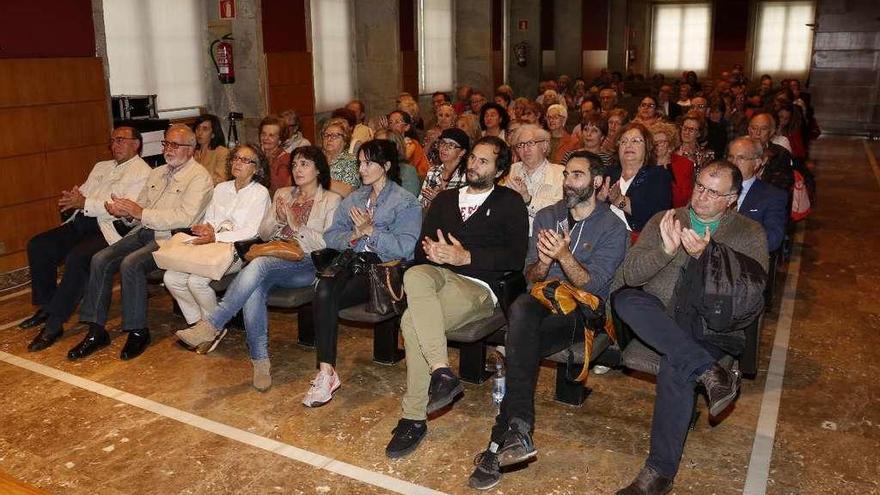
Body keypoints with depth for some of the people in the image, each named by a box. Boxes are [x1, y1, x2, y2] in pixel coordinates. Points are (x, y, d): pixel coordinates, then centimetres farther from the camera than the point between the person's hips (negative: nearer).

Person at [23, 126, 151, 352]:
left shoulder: (142, 173, -2)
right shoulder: (101, 167, 26)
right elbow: (82, 193, 23)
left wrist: (85, 203, -16)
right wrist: (73, 198, -3)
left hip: (111, 230, -9)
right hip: (81, 223, 9)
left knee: (77, 257, -32)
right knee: (38, 245, -7)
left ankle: (54, 324, -22)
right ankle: (46, 307, 6)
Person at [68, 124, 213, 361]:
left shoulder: (199, 177, -6)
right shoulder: (156, 173, 21)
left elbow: (185, 217, -18)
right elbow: (139, 208, 20)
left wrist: (142, 213, -18)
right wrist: (124, 211, -4)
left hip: (171, 238, -8)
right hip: (144, 232, 8)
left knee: (131, 264, -29)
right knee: (100, 260, -10)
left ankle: (138, 332, -13)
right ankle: (96, 331, -4)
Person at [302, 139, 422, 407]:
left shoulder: (406, 202, 3)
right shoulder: (353, 199, 23)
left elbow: (405, 248, -10)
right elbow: (330, 236, 15)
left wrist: (370, 231, -14)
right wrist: (352, 237, -5)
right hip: (351, 264, 5)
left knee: (325, 298, -27)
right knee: (324, 289, -30)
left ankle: (327, 372, -17)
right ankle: (326, 371, -27)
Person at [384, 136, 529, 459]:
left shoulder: (509, 203, 10)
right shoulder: (445, 199, 25)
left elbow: (516, 258, -3)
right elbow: (421, 249, 17)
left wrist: (467, 257, -13)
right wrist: (431, 251, -7)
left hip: (479, 286, -4)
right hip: (439, 274, 5)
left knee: (413, 320, -31)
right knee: (414, 275, -34)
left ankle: (414, 419, -21)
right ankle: (442, 372, -36)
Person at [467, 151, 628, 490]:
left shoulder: (613, 229, 2)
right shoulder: (547, 216, 16)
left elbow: (594, 285, -8)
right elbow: (530, 275, 11)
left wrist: (564, 255, -23)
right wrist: (544, 262, -12)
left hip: (583, 310, -3)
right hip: (543, 297, 3)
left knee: (524, 344, -33)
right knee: (521, 308, -35)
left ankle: (499, 443, -28)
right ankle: (518, 431, -39)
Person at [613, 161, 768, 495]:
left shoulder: (749, 234, 9)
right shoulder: (665, 221, 12)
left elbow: (752, 290, -6)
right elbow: (630, 273, 1)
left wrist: (705, 256, -17)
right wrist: (666, 249, -17)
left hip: (713, 324, -3)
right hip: (660, 321, 3)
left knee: (675, 369, -34)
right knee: (624, 298, -30)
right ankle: (709, 372, -33)